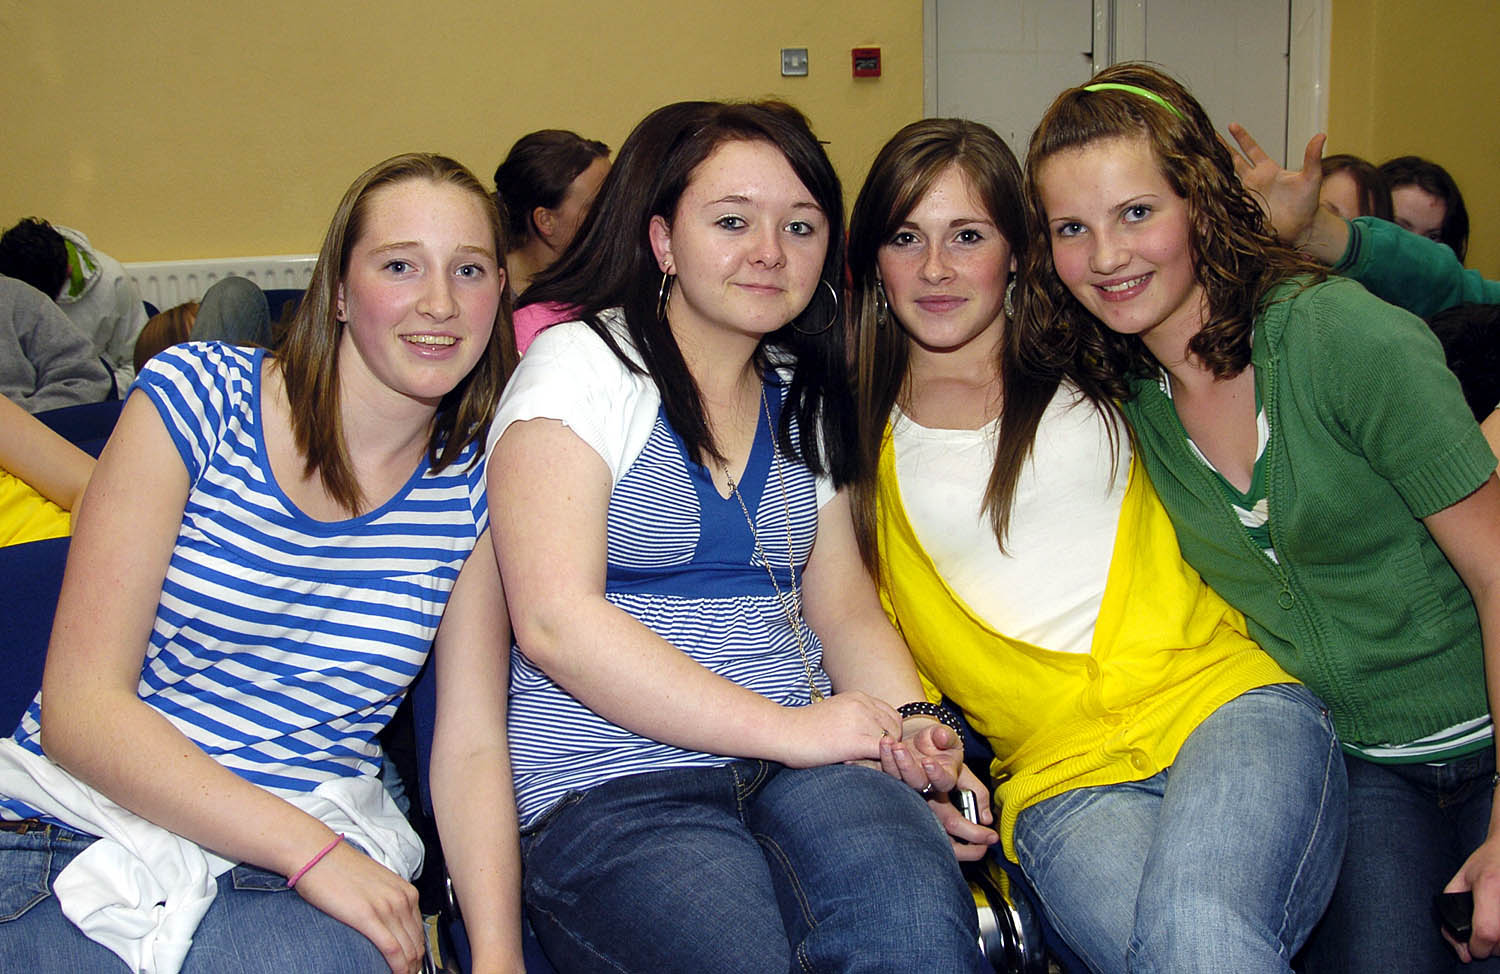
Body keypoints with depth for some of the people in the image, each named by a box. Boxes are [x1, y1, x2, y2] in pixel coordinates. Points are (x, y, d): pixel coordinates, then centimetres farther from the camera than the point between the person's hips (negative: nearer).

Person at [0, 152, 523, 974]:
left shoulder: (475, 484, 4)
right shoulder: (197, 393, -5)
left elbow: (470, 745, 2)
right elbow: (80, 705, -9)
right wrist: (308, 849, -19)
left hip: (319, 850, 2)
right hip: (76, 826, -1)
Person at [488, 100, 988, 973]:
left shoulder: (802, 402, 18)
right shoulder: (581, 365, -2)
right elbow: (555, 621, -13)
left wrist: (910, 730, -3)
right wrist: (788, 728, -14)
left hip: (799, 763, 4)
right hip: (610, 789, -4)